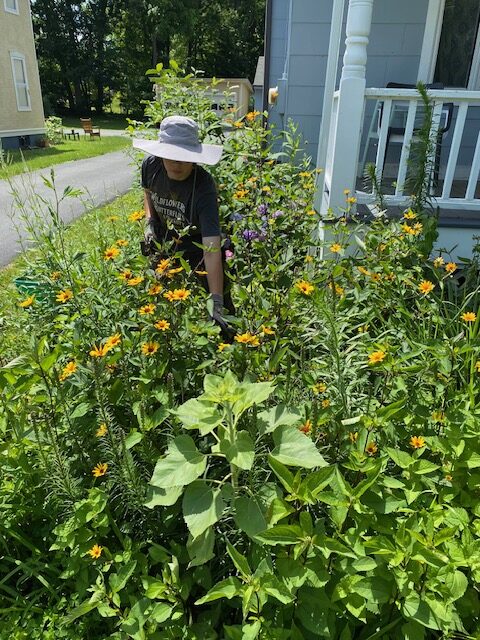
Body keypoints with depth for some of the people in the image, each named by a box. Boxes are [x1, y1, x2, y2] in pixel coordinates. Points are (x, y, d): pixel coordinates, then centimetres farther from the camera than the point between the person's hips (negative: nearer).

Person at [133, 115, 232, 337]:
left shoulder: (204, 187, -34)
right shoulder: (151, 164, -18)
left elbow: (211, 248, -42)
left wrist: (217, 305, -48)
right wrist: (150, 222, -9)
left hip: (195, 254, -4)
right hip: (163, 248, 5)